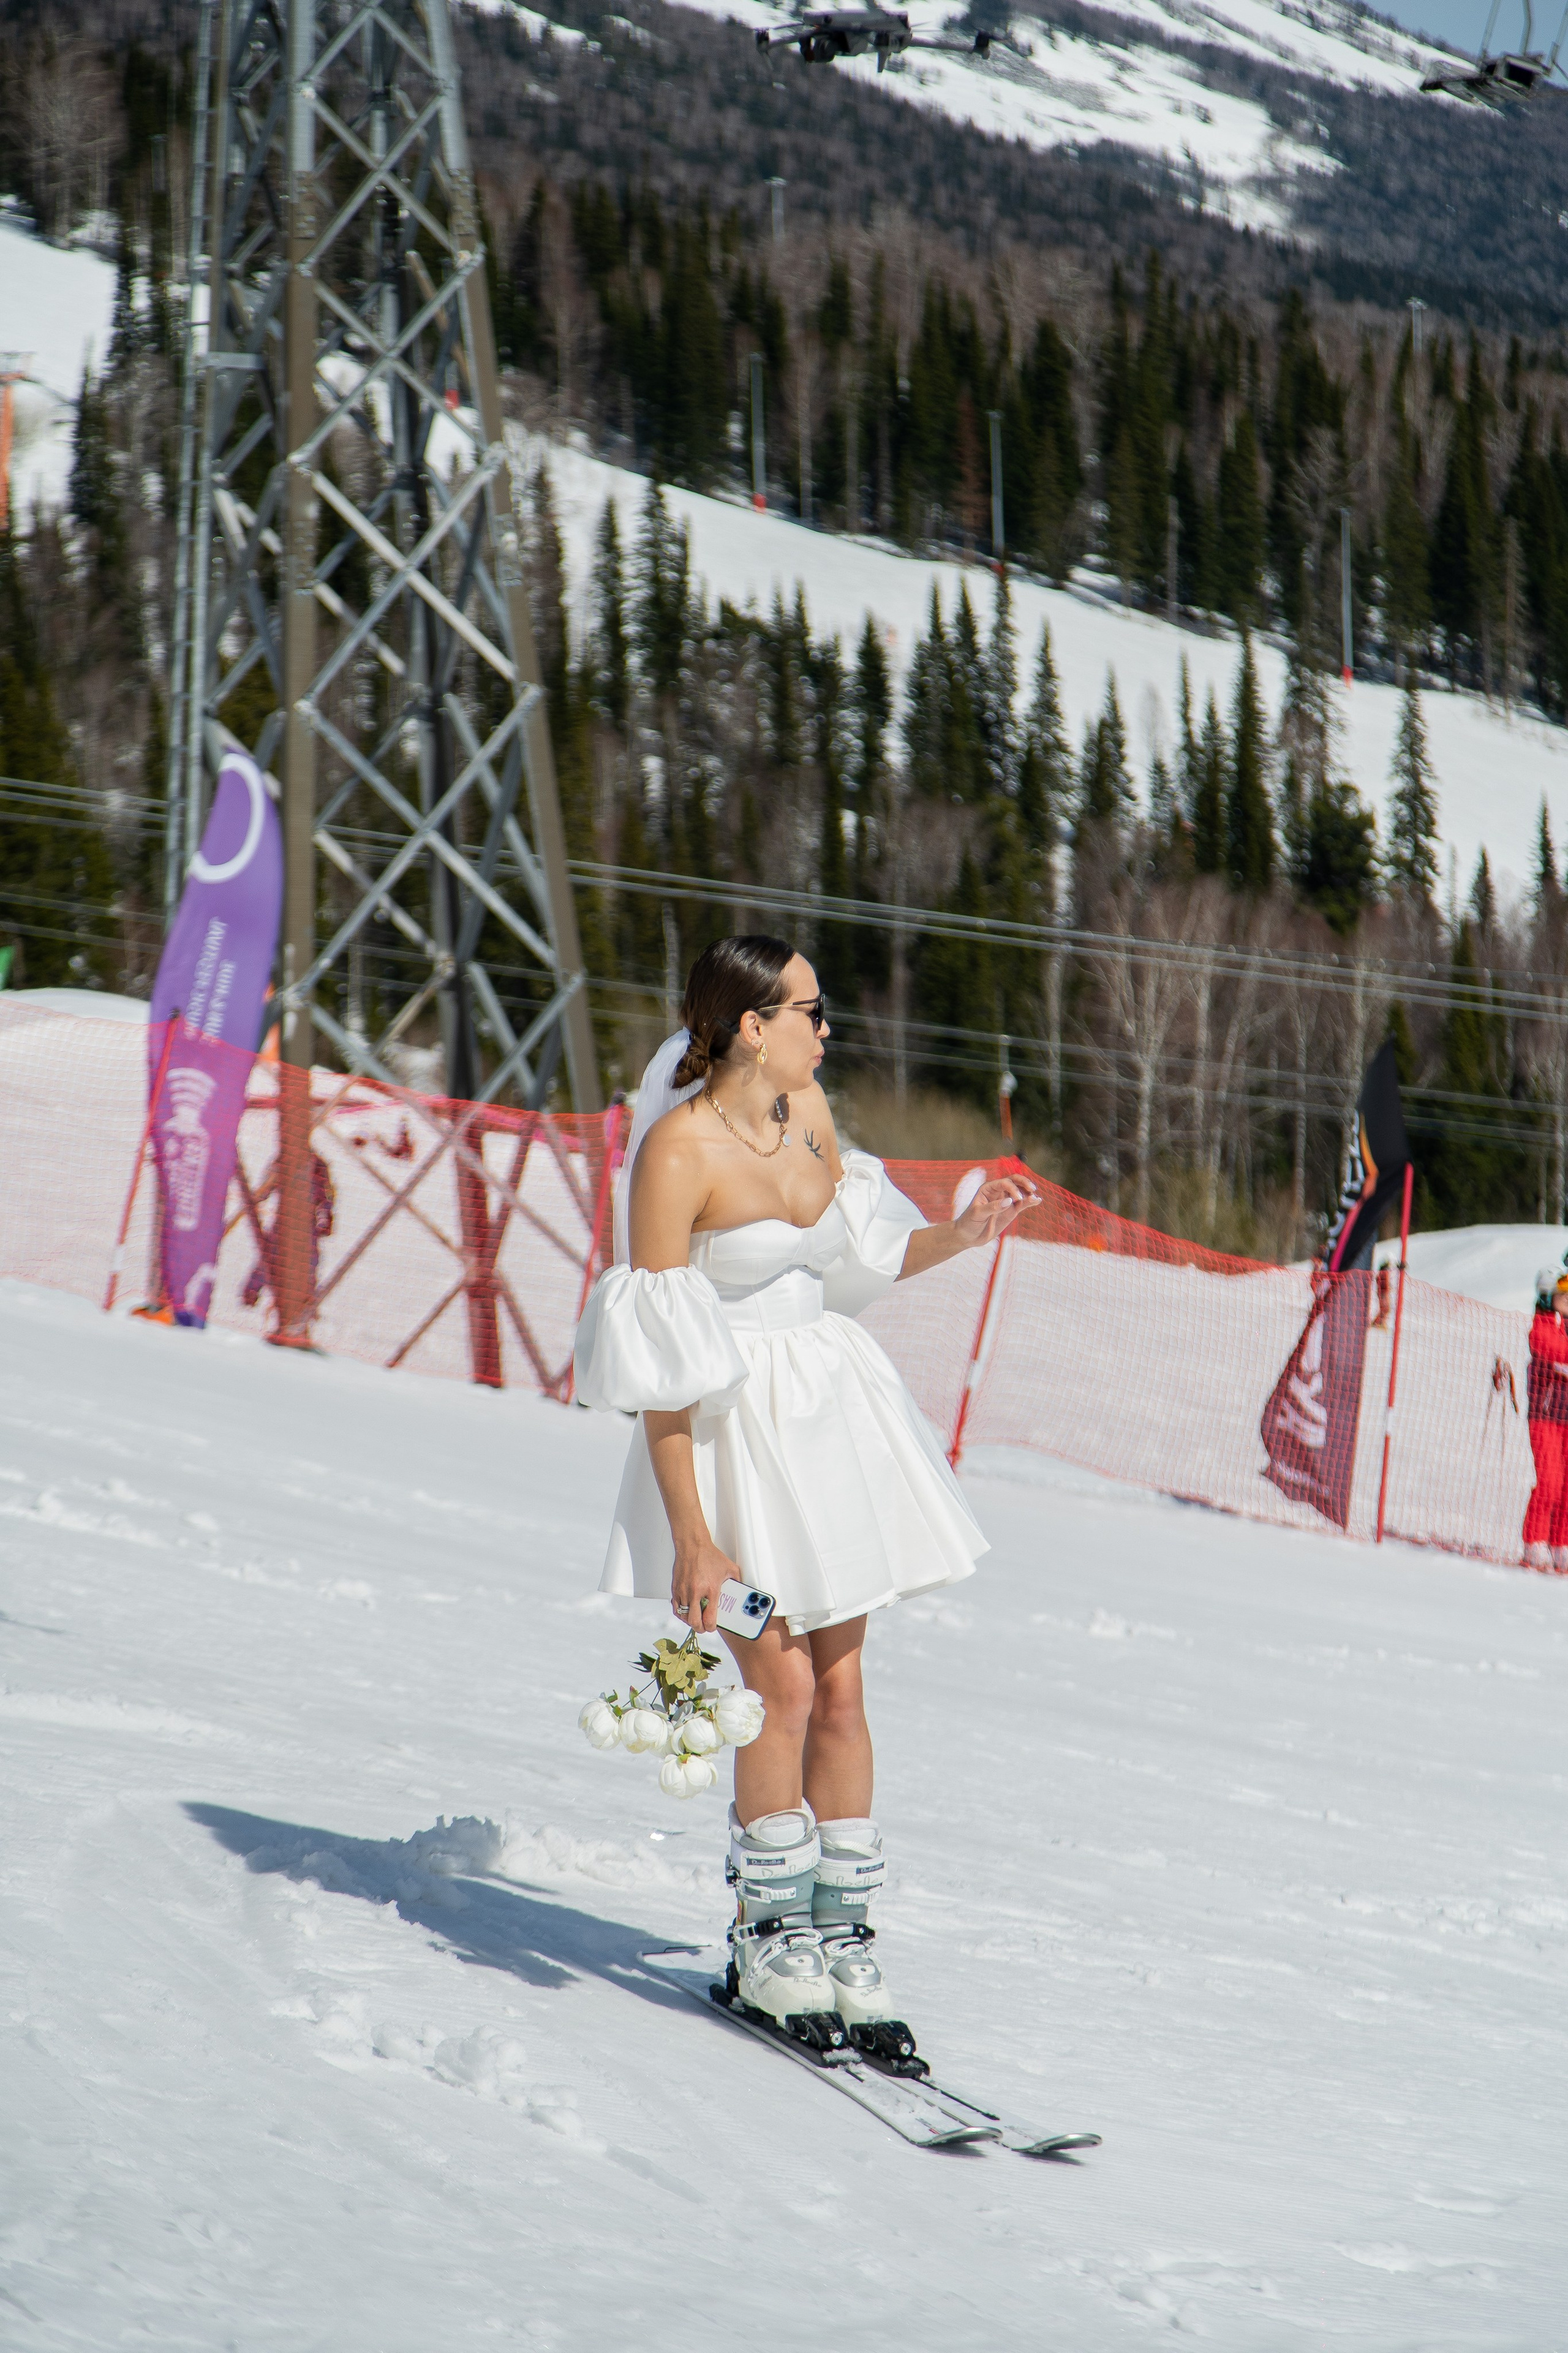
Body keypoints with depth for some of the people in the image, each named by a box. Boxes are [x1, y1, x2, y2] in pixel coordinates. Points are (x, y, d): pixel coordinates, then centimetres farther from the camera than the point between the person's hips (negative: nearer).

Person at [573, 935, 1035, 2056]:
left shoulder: (808, 1110, 2)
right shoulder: (679, 1149, -19)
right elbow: (653, 1367, -18)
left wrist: (964, 1233, 0)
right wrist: (689, 1533, -20)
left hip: (831, 1398, 7)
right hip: (733, 1415, -7)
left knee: (842, 1686, 5)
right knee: (782, 1685, -6)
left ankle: (841, 1939, 12)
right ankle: (770, 1943, 10)